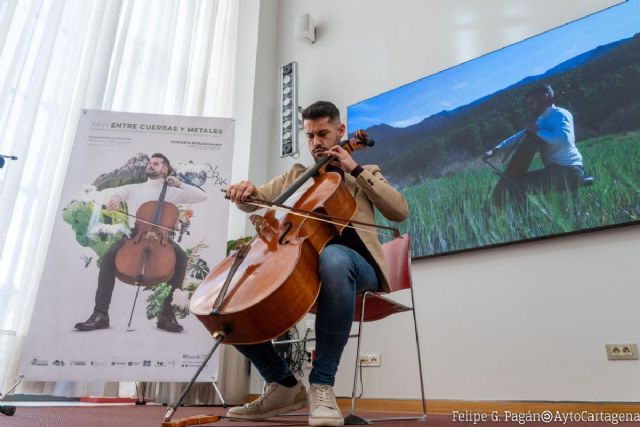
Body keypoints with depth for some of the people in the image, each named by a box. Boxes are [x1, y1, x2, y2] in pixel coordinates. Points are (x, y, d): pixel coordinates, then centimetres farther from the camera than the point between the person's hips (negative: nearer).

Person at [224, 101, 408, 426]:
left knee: (333, 257, -42)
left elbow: (400, 211, 5)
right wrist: (246, 190, -3)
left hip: (353, 262, -4)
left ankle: (322, 384, -28)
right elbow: (255, 201, 22)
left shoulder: (365, 174, 21)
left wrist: (355, 169, 1)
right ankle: (284, 383, 0)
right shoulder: (296, 175, 27)